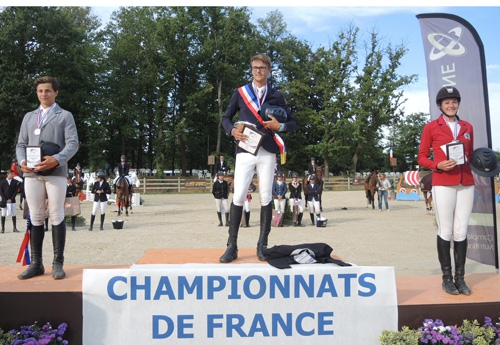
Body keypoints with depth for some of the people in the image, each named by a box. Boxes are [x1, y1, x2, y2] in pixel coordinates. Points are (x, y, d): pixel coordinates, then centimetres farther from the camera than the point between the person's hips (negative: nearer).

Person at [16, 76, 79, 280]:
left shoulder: (65, 116, 10)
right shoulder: (28, 117, 21)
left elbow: (73, 143, -2)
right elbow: (21, 144, 16)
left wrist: (56, 159, -18)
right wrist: (22, 161, -6)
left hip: (56, 172, -3)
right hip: (31, 173, 4)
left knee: (56, 216, -2)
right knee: (35, 218, 6)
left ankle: (58, 263, 3)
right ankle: (36, 263, 12)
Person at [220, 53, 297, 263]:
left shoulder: (276, 96, 11)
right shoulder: (240, 92, 10)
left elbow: (293, 123, 13)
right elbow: (226, 117, 14)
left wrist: (279, 126, -7)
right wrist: (233, 131, -7)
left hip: (267, 152, 1)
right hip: (245, 151, -1)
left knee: (266, 198, 1)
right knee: (238, 197, -6)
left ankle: (262, 245, 11)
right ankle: (232, 246, 1)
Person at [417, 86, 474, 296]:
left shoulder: (467, 127, 14)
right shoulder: (431, 127, 2)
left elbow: (471, 155, 20)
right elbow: (422, 158, 2)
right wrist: (438, 165, -16)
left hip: (466, 184, 4)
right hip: (443, 184, -4)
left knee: (461, 231, 5)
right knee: (445, 231, 0)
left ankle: (460, 278, 13)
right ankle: (447, 278, 8)